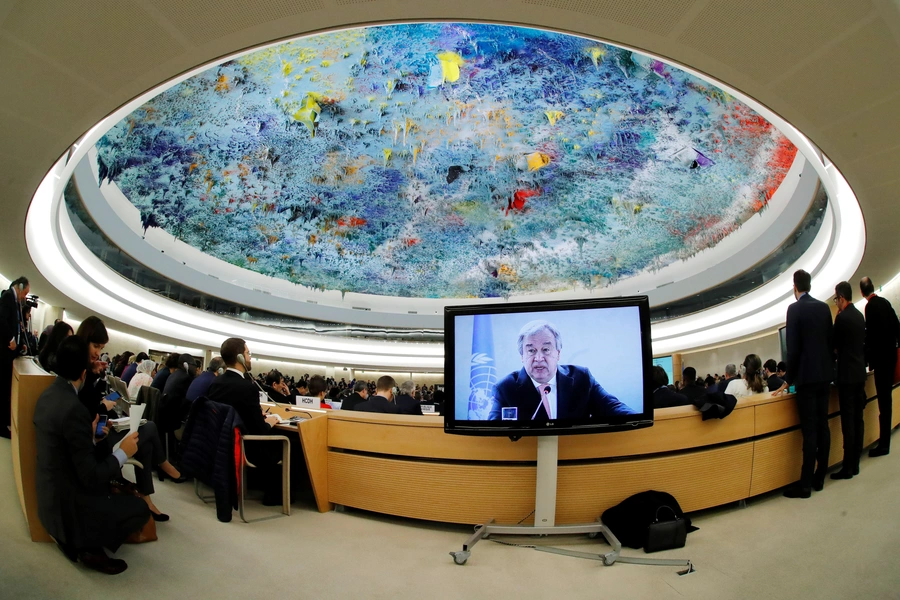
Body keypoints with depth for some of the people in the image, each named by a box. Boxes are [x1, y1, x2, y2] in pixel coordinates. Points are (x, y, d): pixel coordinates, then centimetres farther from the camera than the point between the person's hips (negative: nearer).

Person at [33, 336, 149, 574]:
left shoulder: (47, 395, -1)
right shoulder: (73, 408, -28)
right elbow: (91, 477, -25)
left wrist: (90, 436, 14)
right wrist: (123, 452, -13)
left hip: (51, 495, 9)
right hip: (68, 503, -9)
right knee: (140, 509, 1)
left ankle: (75, 539, 18)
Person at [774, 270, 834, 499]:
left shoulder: (795, 309, -11)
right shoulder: (824, 307, 7)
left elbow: (793, 348, -13)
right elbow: (831, 341, 12)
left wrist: (788, 379, -5)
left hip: (807, 376, -7)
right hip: (824, 374, 7)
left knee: (809, 430, -6)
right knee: (822, 426, 11)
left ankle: (805, 483, -3)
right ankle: (819, 478, 18)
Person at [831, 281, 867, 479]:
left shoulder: (842, 317, -15)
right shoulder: (860, 316, 10)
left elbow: (835, 346, -6)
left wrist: (836, 351, 13)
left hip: (847, 375, -8)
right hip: (860, 373, 8)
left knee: (848, 421, -5)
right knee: (858, 419, 10)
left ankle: (848, 467, -2)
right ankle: (855, 464, 17)